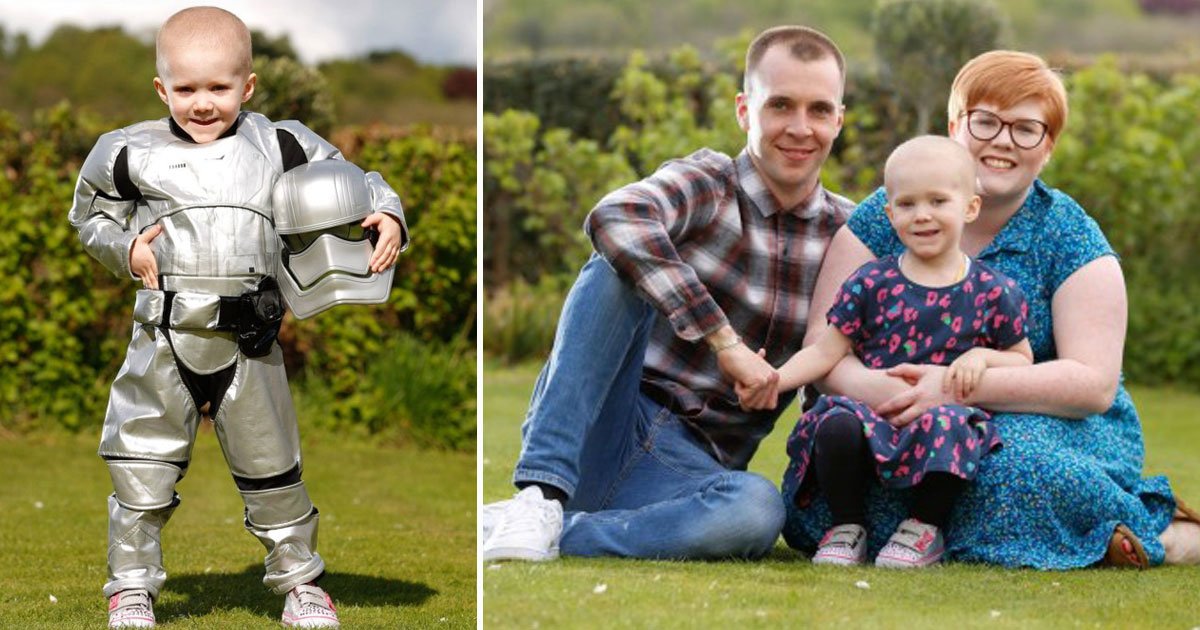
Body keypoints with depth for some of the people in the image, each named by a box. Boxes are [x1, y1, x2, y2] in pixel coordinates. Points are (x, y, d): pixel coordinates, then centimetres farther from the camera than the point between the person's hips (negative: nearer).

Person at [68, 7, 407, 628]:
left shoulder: (280, 147, 1)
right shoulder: (132, 153, 0)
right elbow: (91, 215, 15)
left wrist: (386, 217, -8)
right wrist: (124, 248, -2)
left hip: (248, 342, 0)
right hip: (164, 340, 0)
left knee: (271, 469, 11)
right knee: (141, 466, 5)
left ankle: (298, 579, 28)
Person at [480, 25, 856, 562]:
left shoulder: (845, 234, 9)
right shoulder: (707, 184, -3)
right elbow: (614, 220, -27)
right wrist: (726, 341, -28)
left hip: (690, 466, 2)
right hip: (596, 432, -2)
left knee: (760, 508, -34)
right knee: (616, 268, -27)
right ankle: (541, 495, -33)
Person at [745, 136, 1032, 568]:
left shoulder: (993, 292, 6)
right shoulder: (871, 283, 7)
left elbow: (1023, 361, 15)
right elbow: (827, 351, 6)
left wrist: (982, 356, -7)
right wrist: (775, 379, -10)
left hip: (948, 412, -1)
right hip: (873, 412, 1)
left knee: (950, 428, -37)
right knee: (836, 426, -32)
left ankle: (925, 529, -10)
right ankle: (847, 528, -7)